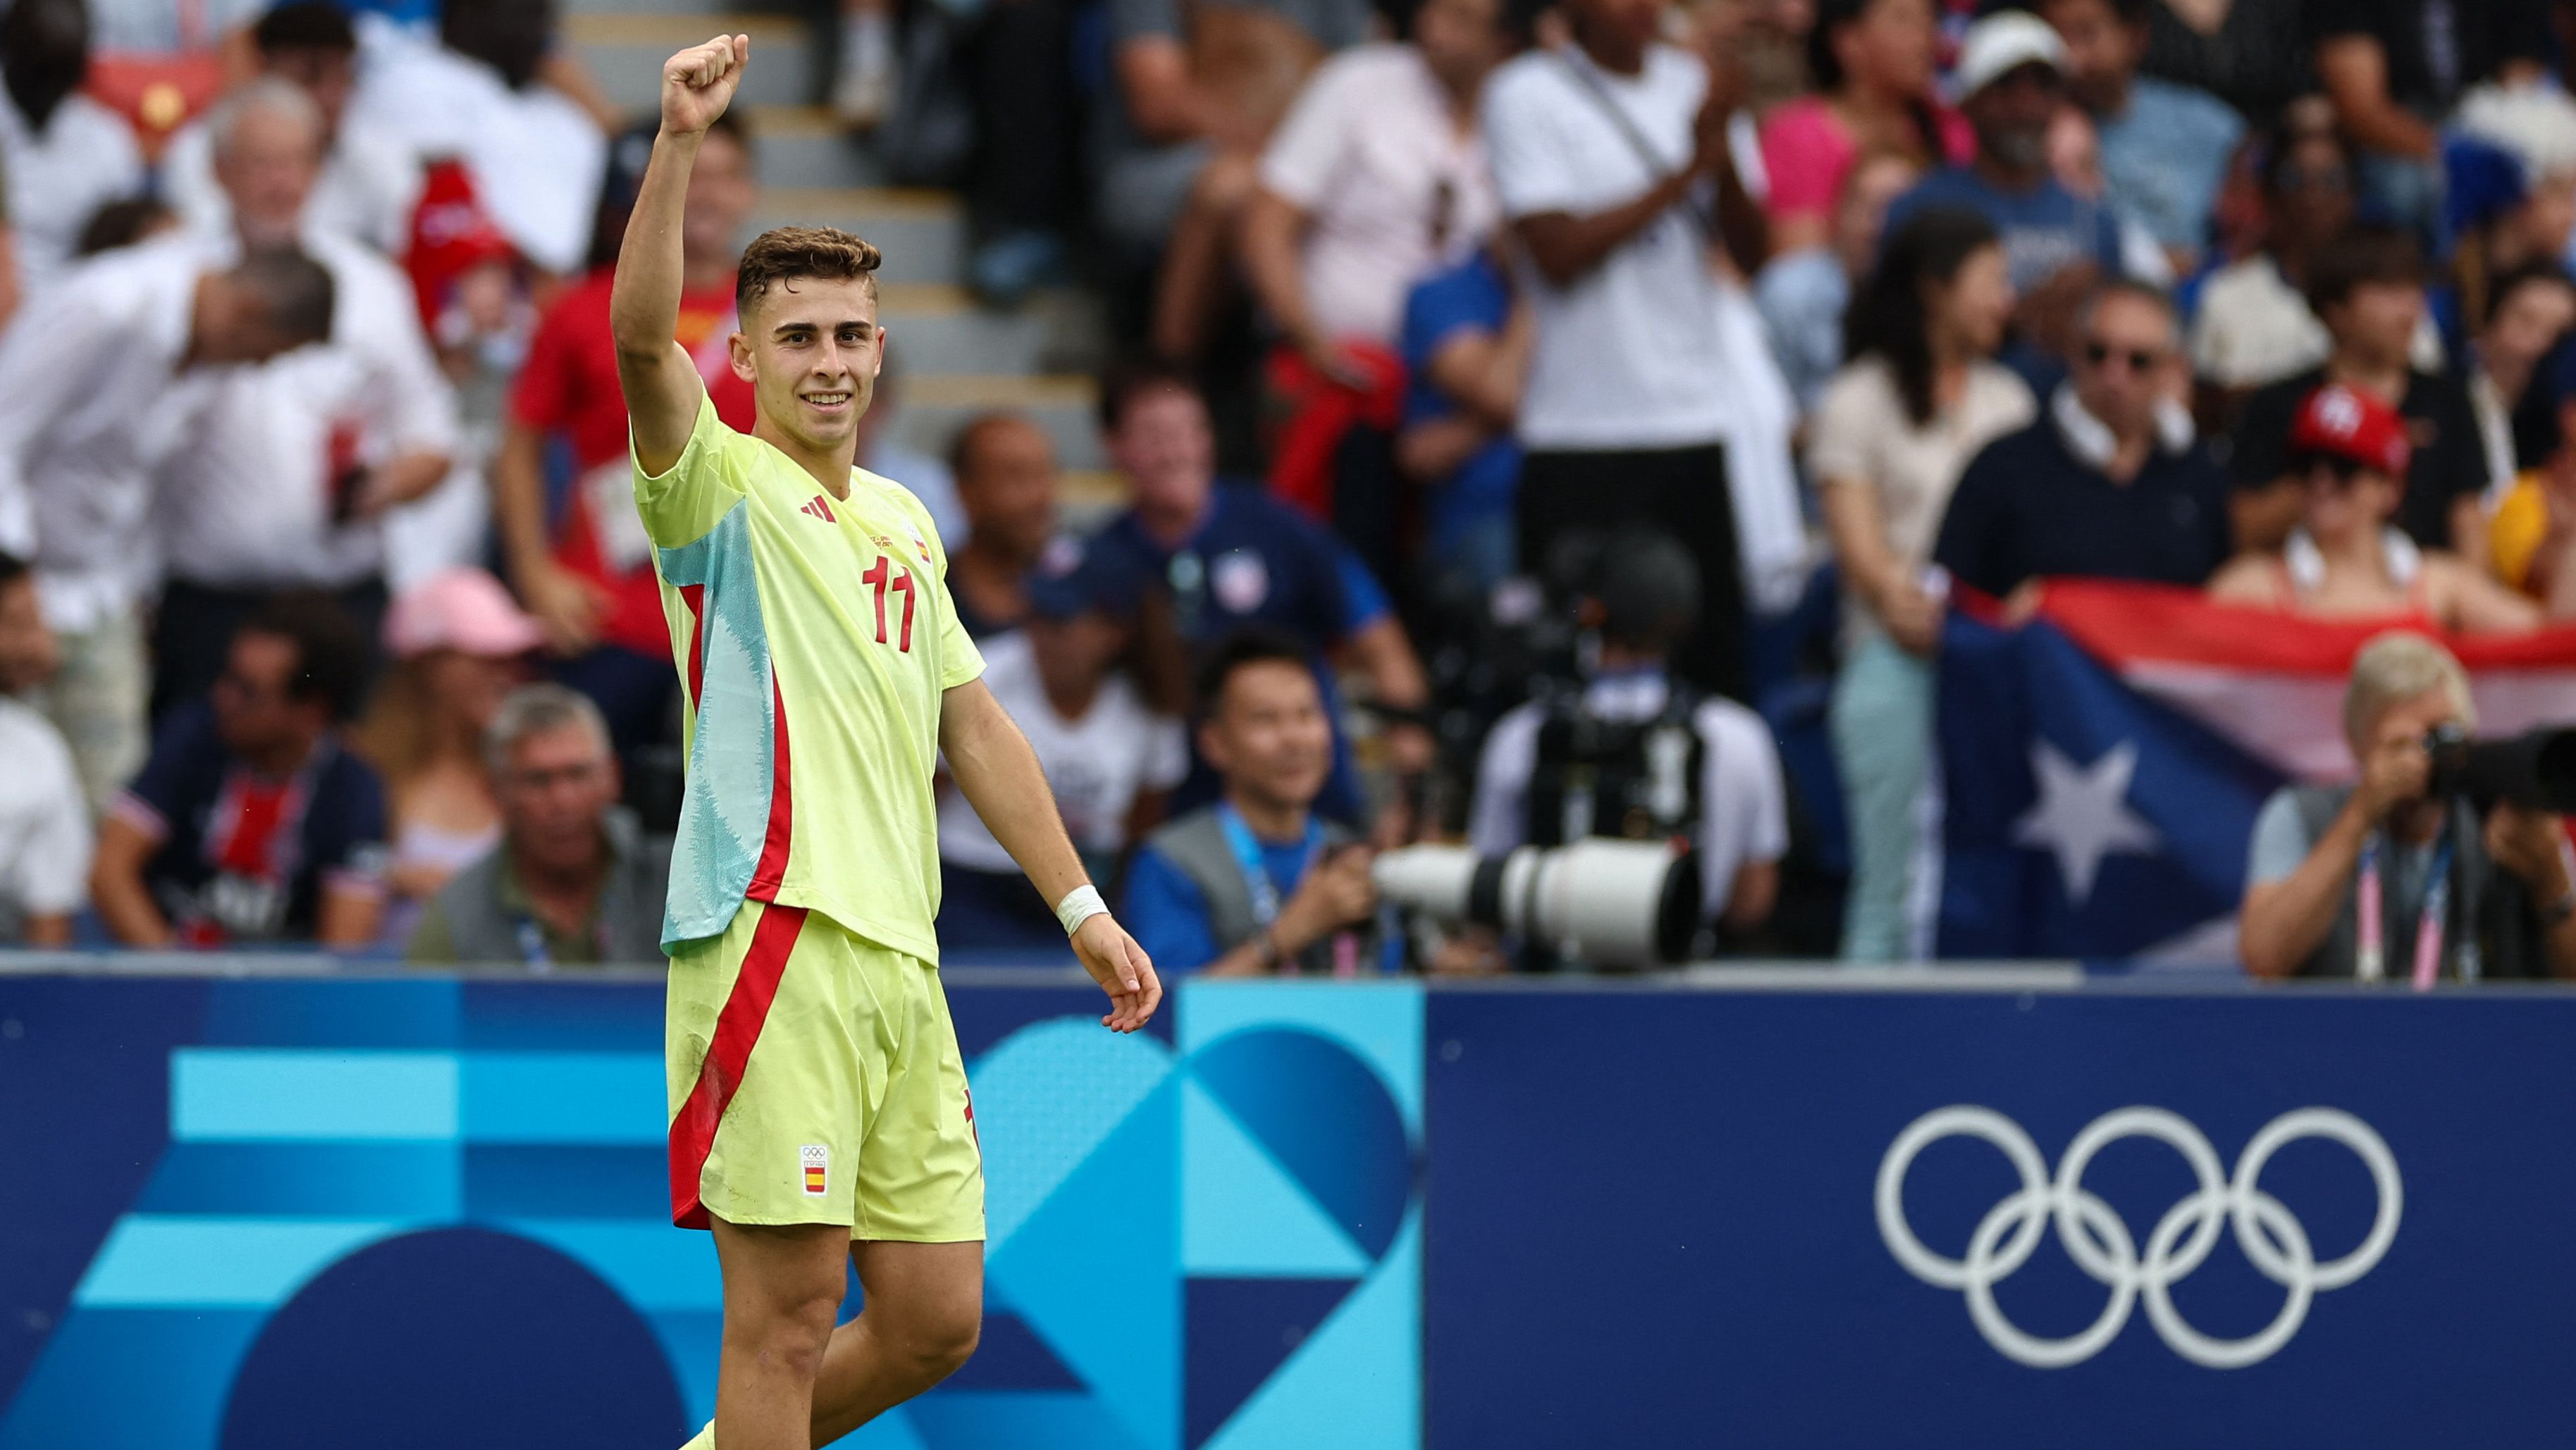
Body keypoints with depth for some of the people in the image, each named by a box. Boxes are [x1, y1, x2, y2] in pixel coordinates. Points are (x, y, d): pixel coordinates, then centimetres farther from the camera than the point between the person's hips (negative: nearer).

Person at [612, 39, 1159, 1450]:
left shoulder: (905, 524, 22)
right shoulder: (721, 486, 1)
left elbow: (970, 722, 27)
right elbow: (642, 339, -18)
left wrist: (1079, 905, 23)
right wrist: (679, 143, -30)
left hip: (901, 961, 7)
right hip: (775, 936, -7)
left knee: (936, 1319, 9)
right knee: (788, 1313, -9)